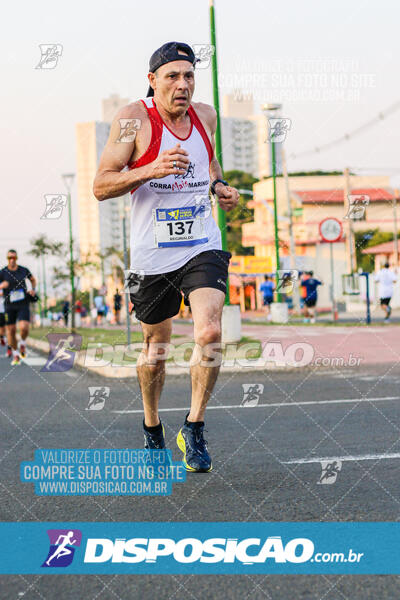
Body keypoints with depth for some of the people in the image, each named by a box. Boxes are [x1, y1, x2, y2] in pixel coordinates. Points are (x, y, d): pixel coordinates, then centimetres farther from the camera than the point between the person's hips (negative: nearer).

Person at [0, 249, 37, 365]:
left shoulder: (24, 270, 0)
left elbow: (33, 280, 20)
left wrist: (33, 290, 3)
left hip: (23, 304, 0)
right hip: (9, 306, 0)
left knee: (24, 327, -19)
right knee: (11, 330, 4)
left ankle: (22, 343, 13)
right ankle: (15, 354, 23)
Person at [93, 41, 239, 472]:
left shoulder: (205, 116, 5)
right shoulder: (134, 119, -9)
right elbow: (100, 186, -11)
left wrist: (218, 185, 6)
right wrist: (152, 169, -25)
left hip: (202, 246, 2)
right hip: (152, 254, -2)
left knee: (210, 332, -19)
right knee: (155, 345, 12)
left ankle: (194, 428, -3)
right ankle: (151, 428, 35)